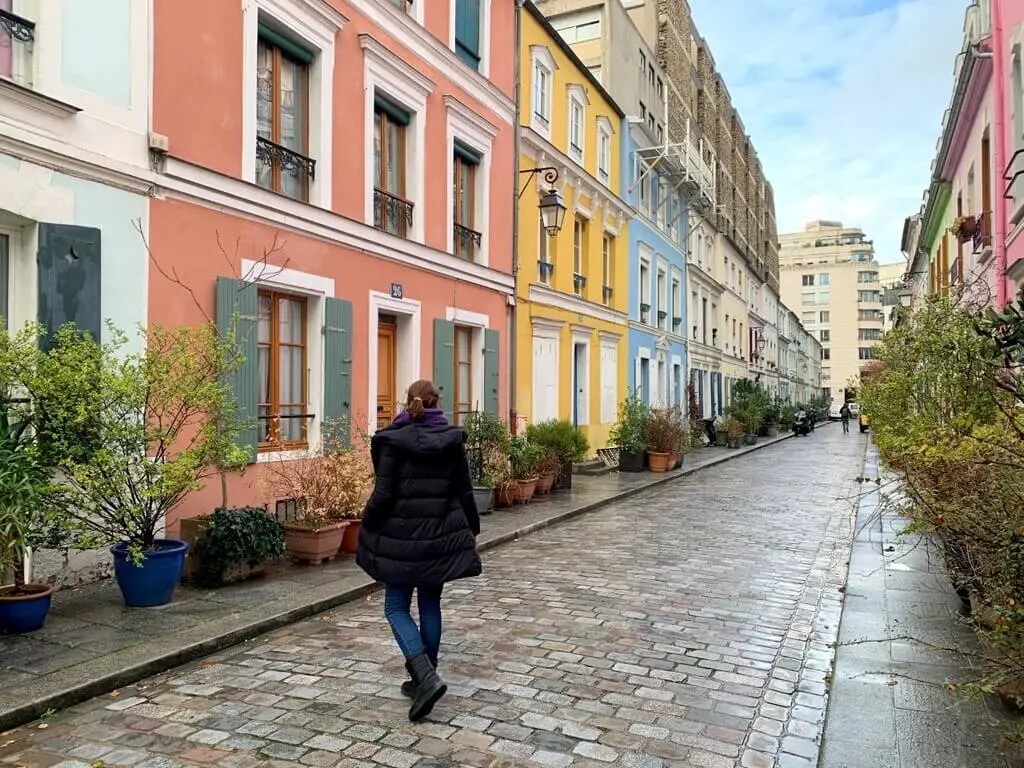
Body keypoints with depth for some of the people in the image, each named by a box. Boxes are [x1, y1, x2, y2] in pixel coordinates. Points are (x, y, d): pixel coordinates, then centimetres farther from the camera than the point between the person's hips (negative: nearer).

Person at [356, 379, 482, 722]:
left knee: (396, 608, 8)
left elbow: (383, 494, -12)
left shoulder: (393, 440, -10)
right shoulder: (453, 440, 0)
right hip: (440, 537, 4)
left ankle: (426, 677, -8)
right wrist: (472, 529, 17)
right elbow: (464, 492, 4)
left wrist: (366, 529, 2)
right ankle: (423, 679, 24)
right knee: (430, 607, 15)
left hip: (401, 538, -3)